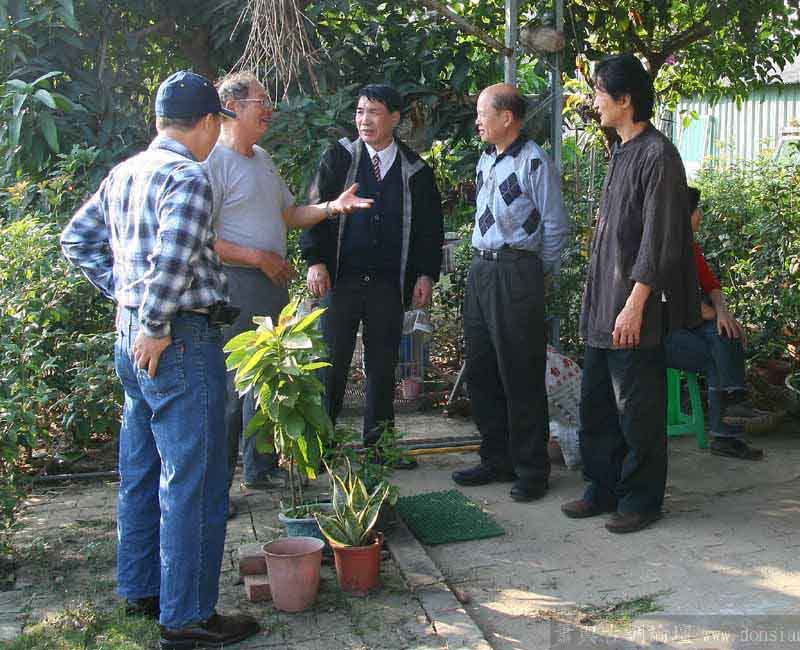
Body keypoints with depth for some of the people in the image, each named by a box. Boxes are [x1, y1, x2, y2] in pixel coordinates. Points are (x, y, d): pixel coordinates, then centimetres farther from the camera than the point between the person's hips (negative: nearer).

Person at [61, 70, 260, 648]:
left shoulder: (123, 174, 12)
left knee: (141, 472, 18)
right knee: (193, 485, -1)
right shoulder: (187, 177, -15)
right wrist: (155, 329, -18)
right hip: (183, 341, -9)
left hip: (131, 340, 9)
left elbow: (77, 239, 19)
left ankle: (141, 590, 32)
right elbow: (172, 262, -27)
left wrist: (121, 293, 14)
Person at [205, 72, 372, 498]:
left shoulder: (262, 159, 17)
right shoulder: (213, 162, -12)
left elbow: (289, 215, 22)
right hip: (236, 287, -9)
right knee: (231, 386, -6)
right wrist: (259, 258, -19)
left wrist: (331, 207, 6)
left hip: (273, 285, 9)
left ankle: (260, 468, 29)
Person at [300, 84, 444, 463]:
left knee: (382, 367, 9)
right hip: (340, 279, -1)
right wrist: (315, 261, -10)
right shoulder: (338, 159, 4)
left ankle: (377, 443, 21)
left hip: (389, 285, 2)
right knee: (332, 364, 1)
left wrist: (426, 274, 3)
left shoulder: (416, 171, 8)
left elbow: (431, 228, 11)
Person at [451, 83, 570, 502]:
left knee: (520, 376, -2)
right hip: (480, 270, 8)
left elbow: (555, 227, -7)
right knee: (480, 371, 12)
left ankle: (531, 470, 9)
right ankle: (496, 459, 24)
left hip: (517, 274, -8)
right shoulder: (486, 160, 14)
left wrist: (539, 273, -1)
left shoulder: (534, 163, -11)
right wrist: (484, 262, 16)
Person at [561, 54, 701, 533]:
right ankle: (604, 489, 27)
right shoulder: (622, 153, 15)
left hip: (633, 312, -9)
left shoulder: (658, 156, -13)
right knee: (596, 403, 14)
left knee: (637, 409, 1)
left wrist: (635, 305, -21)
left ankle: (642, 499, 14)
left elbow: (658, 240, -18)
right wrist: (599, 301, 19)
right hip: (602, 308, 9)